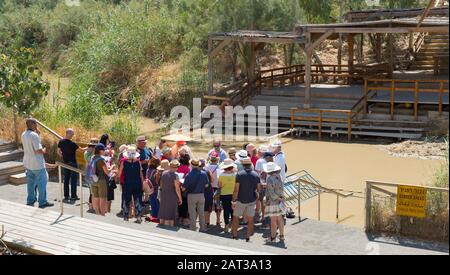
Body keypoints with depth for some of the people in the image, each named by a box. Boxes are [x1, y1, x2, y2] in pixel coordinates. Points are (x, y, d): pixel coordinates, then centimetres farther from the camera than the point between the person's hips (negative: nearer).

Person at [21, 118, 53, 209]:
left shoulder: (23, 135, 6)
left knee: (30, 182, 16)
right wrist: (44, 150, -2)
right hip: (37, 164, -8)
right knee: (42, 182, 2)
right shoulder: (34, 135, -20)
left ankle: (30, 200, 22)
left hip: (27, 163, 8)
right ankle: (42, 202, 6)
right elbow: (38, 150, -24)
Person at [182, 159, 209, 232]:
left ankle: (193, 229, 11)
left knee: (192, 213, 7)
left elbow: (183, 188, -15)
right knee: (201, 212, 15)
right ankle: (202, 228, 21)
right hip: (201, 195, 3)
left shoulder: (189, 175, -18)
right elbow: (206, 185, 3)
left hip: (191, 195, -3)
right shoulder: (204, 174, -7)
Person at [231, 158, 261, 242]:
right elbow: (259, 189, 5)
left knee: (236, 218, 12)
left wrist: (233, 201, -9)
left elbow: (236, 190, -15)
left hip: (241, 200, -3)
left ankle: (234, 236, 12)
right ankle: (248, 238, 11)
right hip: (252, 200, 3)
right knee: (250, 220, 9)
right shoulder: (256, 175, -2)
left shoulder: (239, 174, -13)